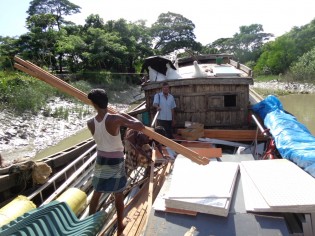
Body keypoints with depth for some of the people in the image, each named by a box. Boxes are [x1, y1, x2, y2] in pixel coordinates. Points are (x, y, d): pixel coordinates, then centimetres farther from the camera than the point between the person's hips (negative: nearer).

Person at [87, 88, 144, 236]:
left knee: (96, 194, 22)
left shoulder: (90, 123, -11)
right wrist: (127, 117, -8)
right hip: (116, 162, -3)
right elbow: (140, 126, -22)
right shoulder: (115, 119, -24)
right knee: (118, 196, 15)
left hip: (100, 161, 3)